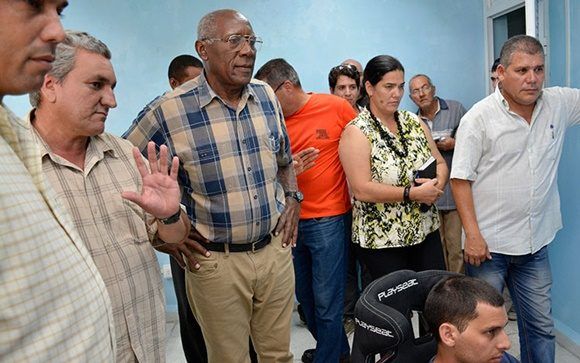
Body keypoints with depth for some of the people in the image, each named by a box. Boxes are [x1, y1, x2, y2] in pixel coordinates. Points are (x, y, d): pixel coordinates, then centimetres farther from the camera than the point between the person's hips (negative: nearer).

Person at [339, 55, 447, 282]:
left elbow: (439, 163, 12)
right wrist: (412, 194, -20)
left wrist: (436, 185, -11)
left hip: (426, 232, 6)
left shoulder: (414, 122, 8)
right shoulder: (356, 132, -11)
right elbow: (361, 190, -20)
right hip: (381, 240, -5)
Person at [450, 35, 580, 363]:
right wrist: (472, 234, -17)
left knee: (542, 327, 17)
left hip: (536, 244, 4)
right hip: (488, 244, -4)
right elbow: (461, 179, -12)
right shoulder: (479, 117, -11)